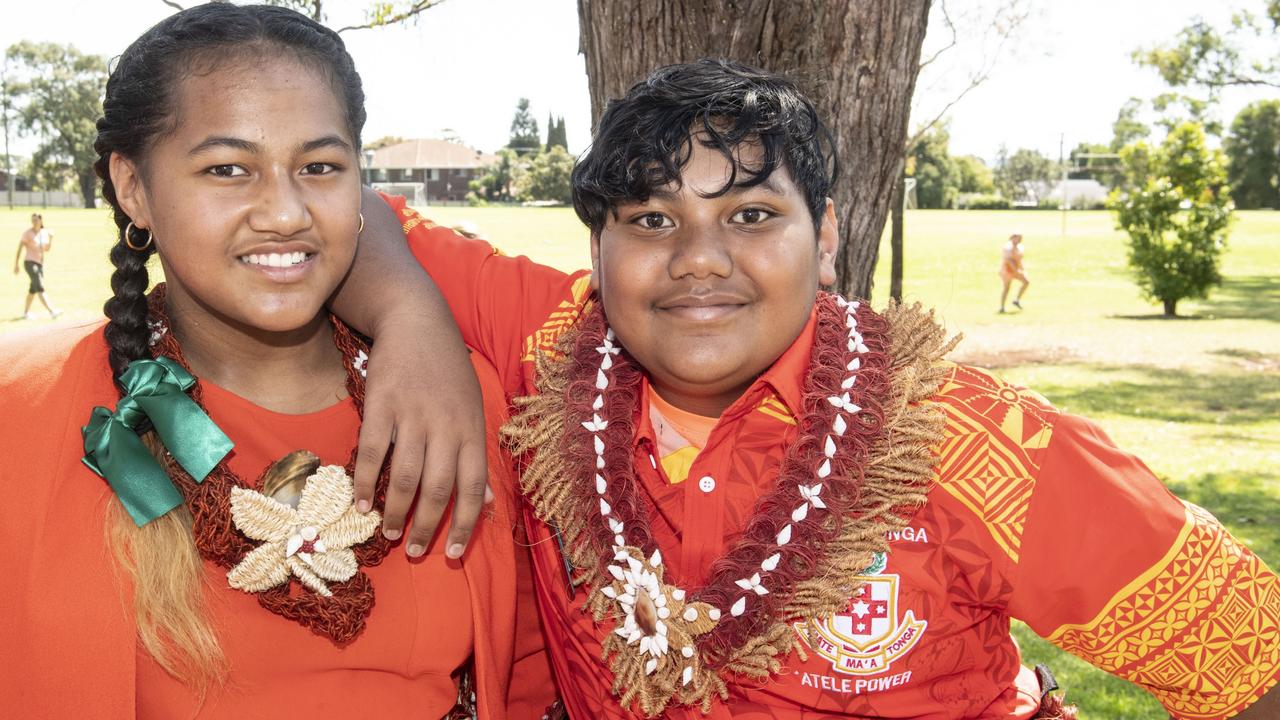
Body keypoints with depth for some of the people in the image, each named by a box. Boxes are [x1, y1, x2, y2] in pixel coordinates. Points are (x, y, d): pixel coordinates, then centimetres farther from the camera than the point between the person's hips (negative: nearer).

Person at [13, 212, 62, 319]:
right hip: (30, 263, -7)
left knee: (33, 289, 15)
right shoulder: (27, 233, -10)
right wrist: (16, 265, -9)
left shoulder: (44, 232, 6)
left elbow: (47, 249, 12)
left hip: (40, 264, 7)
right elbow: (19, 249, -8)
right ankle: (52, 312, -25)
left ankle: (26, 313, 27)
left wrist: (51, 238, -4)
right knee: (40, 288, -15)